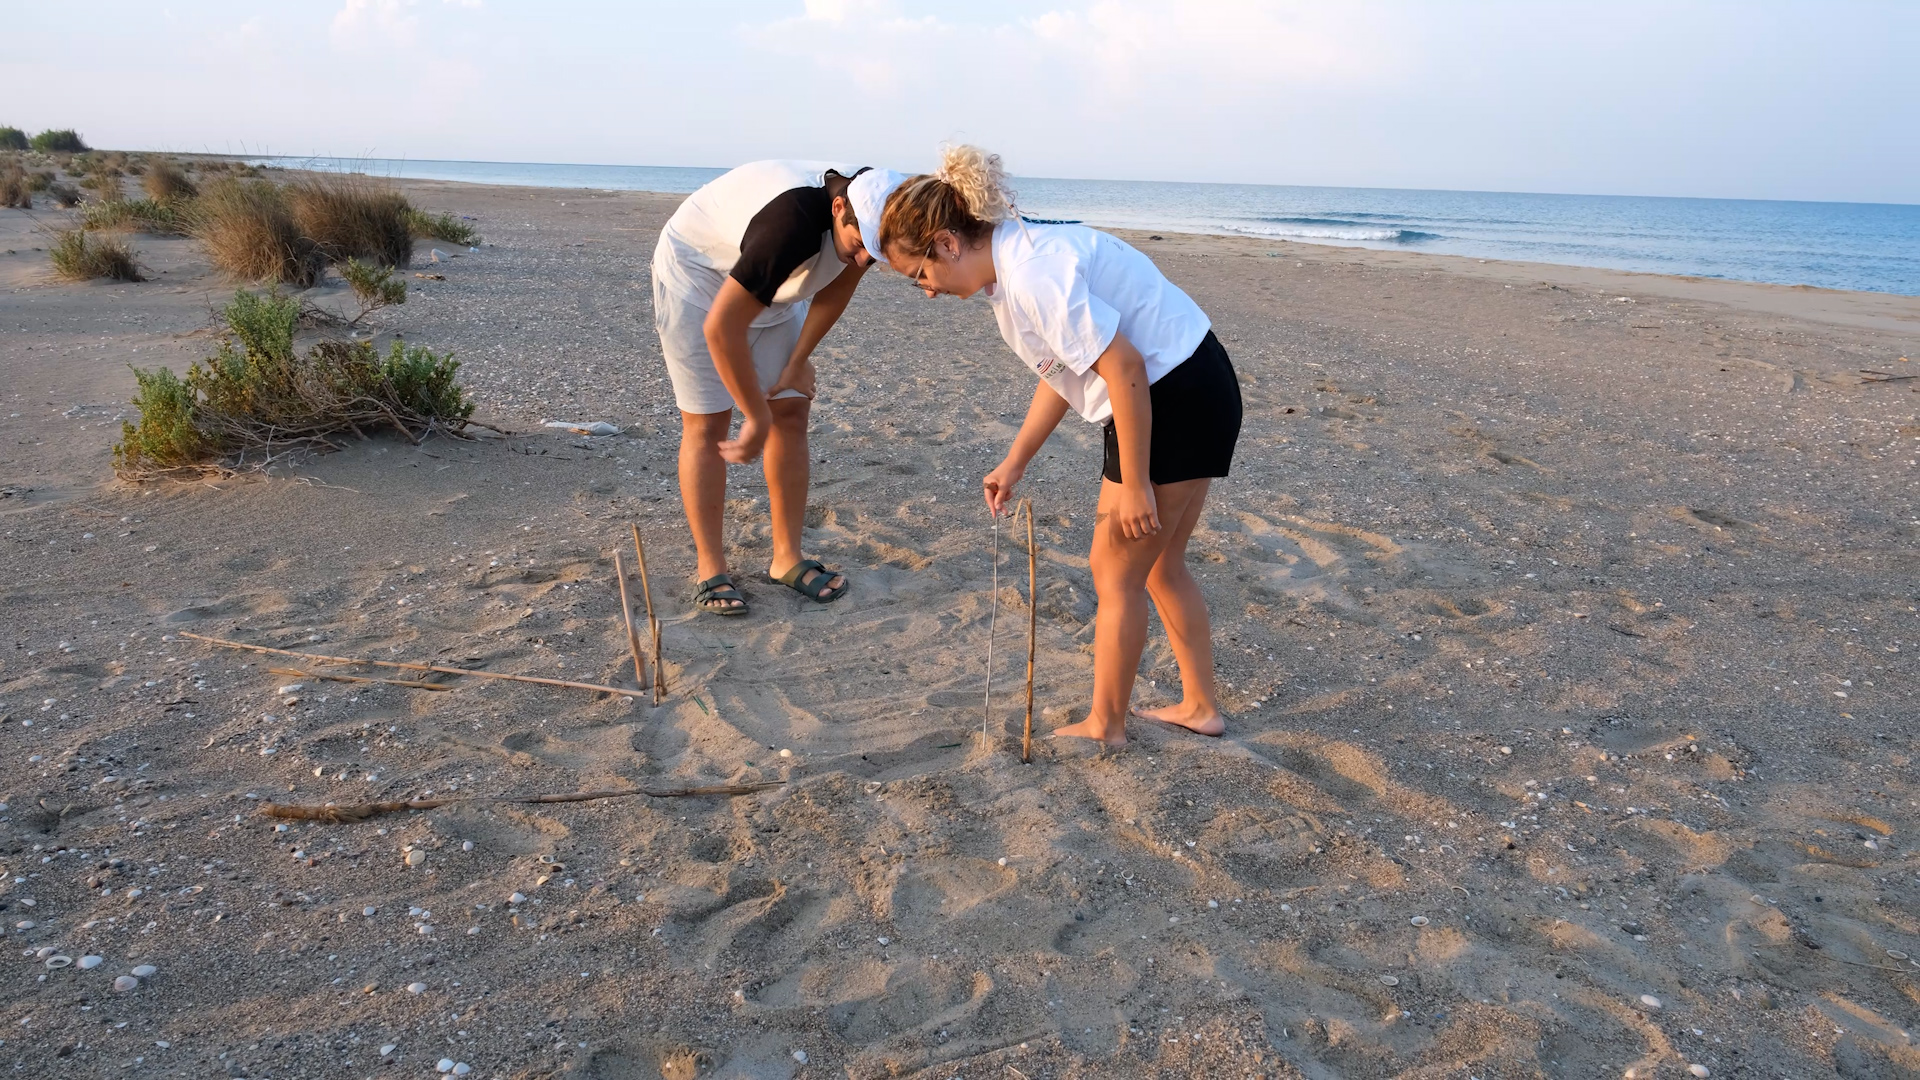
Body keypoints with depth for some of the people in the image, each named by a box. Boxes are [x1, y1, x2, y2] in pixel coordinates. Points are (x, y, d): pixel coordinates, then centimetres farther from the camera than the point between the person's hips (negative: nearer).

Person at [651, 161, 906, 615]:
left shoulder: (868, 216, -19)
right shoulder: (794, 222, -42)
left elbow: (836, 288, 2)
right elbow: (720, 326, -39)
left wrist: (798, 363, 2)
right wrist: (757, 418, -31)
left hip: (771, 285, 7)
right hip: (695, 270, -7)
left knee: (791, 412, 1)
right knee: (707, 423, -9)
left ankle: (787, 559, 8)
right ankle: (711, 569, -1)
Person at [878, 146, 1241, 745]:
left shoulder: (1032, 275, -24)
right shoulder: (1013, 262, 8)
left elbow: (1124, 369, -25)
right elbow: (1063, 371, 17)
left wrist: (1134, 485, -20)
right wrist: (1015, 463, 17)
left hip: (1175, 398, -10)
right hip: (1197, 392, 10)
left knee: (1116, 573, 2)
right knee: (1157, 563, 19)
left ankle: (1105, 725, 18)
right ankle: (1200, 706, 31)